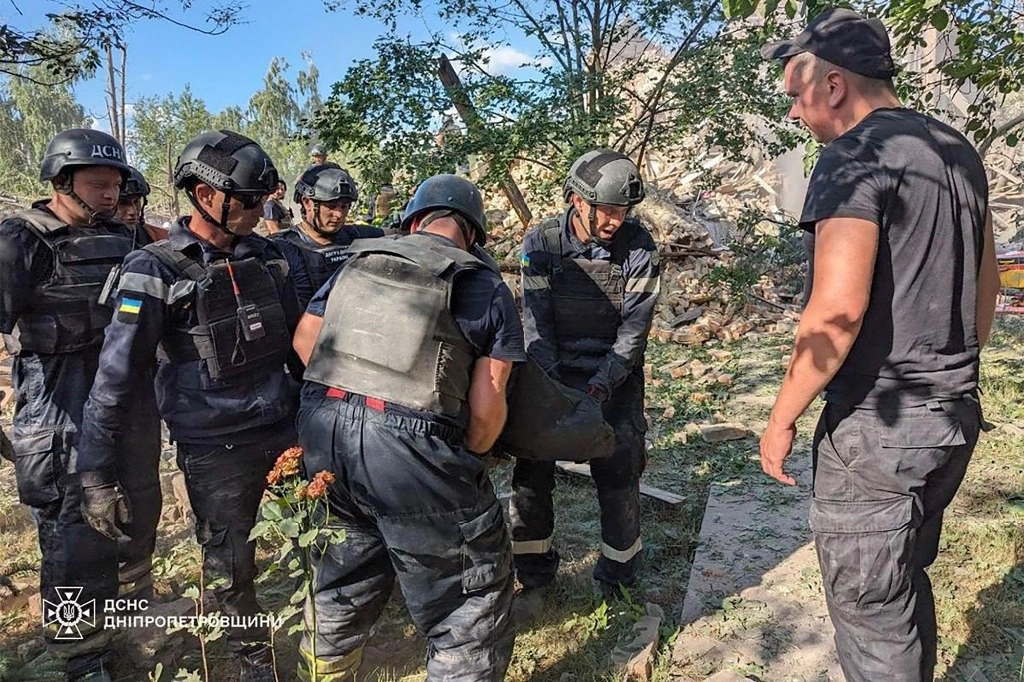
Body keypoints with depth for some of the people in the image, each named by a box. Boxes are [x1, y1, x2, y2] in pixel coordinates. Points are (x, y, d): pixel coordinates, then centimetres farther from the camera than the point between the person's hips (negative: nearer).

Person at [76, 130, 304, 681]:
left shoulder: (265, 256, 3)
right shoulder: (156, 271, -12)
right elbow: (115, 377, -11)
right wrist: (97, 475, -9)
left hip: (286, 429, 5)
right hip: (215, 450, -4)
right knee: (229, 567, 10)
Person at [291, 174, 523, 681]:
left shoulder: (357, 261, 14)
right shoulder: (488, 290, 2)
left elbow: (304, 339, 17)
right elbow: (485, 408, -4)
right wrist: (463, 464, 12)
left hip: (325, 436, 6)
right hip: (413, 450, -6)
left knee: (339, 587, 30)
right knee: (472, 607, 13)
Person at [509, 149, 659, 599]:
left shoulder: (638, 246, -12)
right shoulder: (540, 244, -11)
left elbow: (634, 327, -12)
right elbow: (536, 323, -12)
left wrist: (600, 386, -22)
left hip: (615, 374, -1)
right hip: (554, 372, 1)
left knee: (618, 472, -7)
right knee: (532, 468, -3)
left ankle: (617, 575, 17)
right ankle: (532, 573, 18)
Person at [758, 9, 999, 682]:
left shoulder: (855, 156, -14)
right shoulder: (958, 149, 12)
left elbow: (837, 309, -24)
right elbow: (987, 284, 19)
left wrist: (783, 417, -15)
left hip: (879, 424, -9)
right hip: (956, 414, 9)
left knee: (869, 601, 6)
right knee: (907, 580, 23)